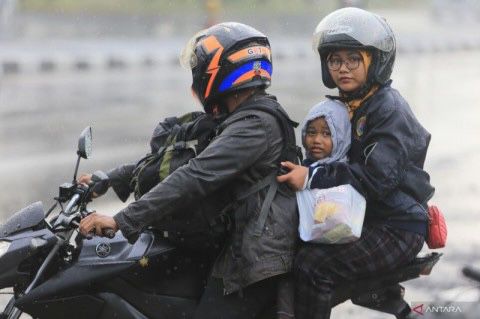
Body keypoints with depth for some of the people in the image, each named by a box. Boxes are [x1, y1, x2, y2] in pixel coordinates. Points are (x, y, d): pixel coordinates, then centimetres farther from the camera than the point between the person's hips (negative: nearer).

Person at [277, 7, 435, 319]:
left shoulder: (389, 110, -15)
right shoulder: (344, 107, 14)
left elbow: (377, 178, -26)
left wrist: (313, 178, -27)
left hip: (397, 229, -9)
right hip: (358, 218, 9)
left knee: (313, 265, -25)